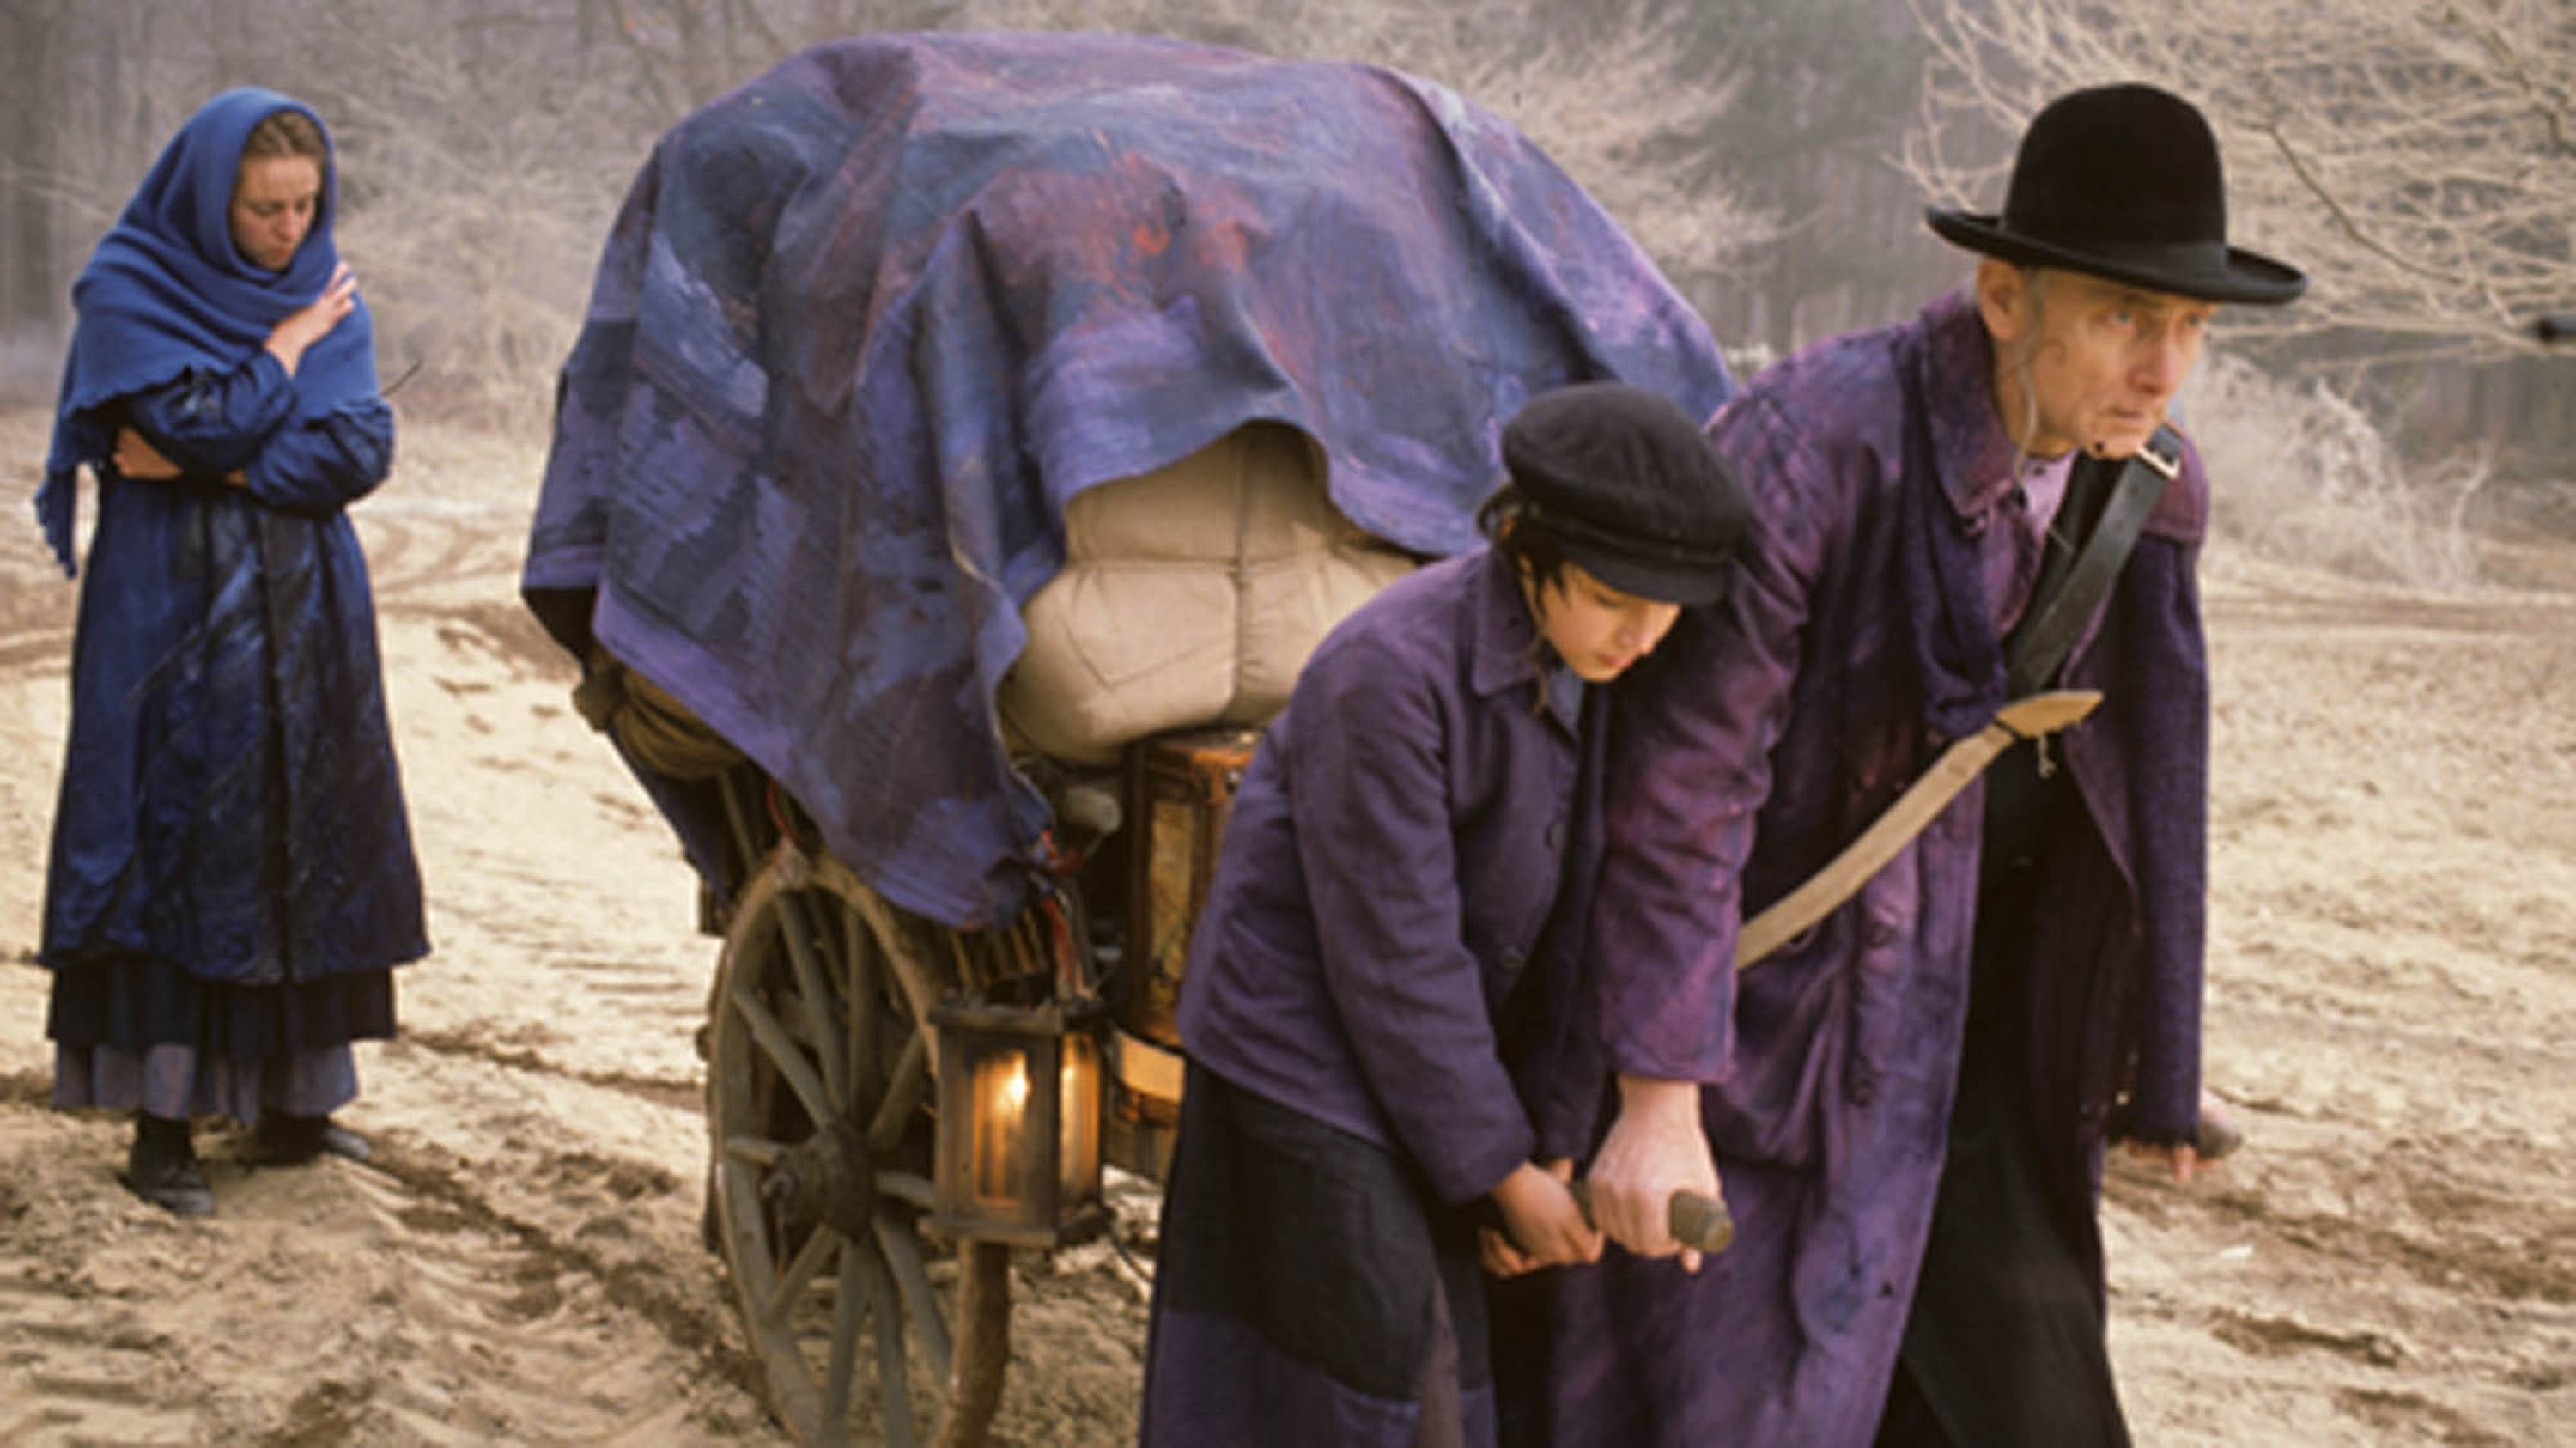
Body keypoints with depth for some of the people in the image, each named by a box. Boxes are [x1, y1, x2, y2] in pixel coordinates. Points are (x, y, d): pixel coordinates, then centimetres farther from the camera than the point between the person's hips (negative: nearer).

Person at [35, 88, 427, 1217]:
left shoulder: (327, 297, 7)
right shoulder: (129, 293, -6)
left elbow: (361, 449, -5)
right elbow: (201, 419, -19)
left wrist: (215, 466, -14)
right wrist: (288, 346, -7)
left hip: (305, 617, 5)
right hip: (175, 615, -5)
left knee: (307, 852, 7)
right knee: (174, 856, -5)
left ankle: (288, 1104, 19)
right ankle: (161, 1128, 2)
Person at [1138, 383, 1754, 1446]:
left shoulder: (1589, 661, -5)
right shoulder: (1390, 673, -27)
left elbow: (1583, 919, 1)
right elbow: (1393, 957, -22)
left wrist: (1549, 1145, -1)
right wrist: (1500, 1169, -15)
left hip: (1431, 1051, 7)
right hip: (1305, 1050, -7)